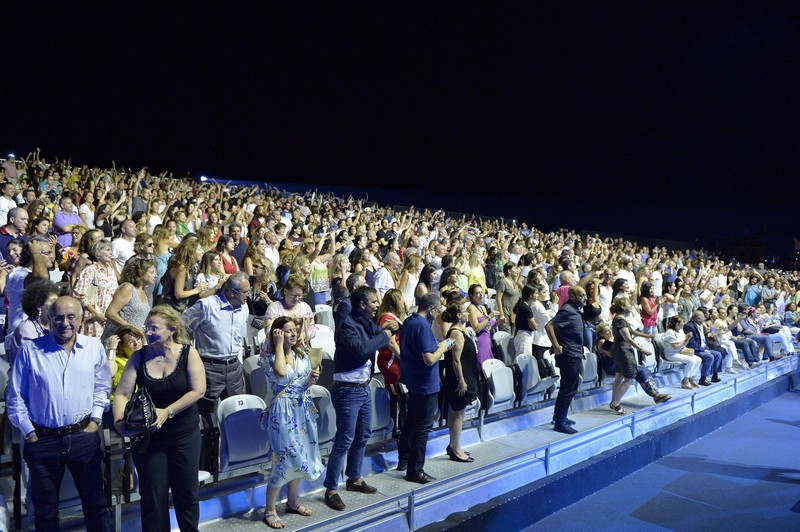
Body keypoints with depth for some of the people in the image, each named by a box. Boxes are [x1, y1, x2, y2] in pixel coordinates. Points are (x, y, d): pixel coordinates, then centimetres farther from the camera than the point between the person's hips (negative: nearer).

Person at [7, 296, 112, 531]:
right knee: (45, 511, 14)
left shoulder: (94, 347, 1)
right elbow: (15, 396, 1)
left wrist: (95, 419, 3)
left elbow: (102, 387, 13)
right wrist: (29, 432, -1)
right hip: (42, 439, -1)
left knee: (95, 503, 9)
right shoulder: (30, 350, -6)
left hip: (83, 436, 1)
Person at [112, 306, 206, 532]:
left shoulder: (188, 353, -9)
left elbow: (198, 390, -15)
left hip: (184, 436, -1)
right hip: (148, 436, 1)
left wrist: (167, 412, -23)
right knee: (153, 496, 8)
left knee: (187, 492, 12)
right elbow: (122, 393, -9)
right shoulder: (139, 357, -3)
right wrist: (119, 421, -26)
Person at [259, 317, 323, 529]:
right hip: (284, 411, -6)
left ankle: (293, 502, 30)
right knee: (284, 459, -5)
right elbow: (281, 373, -31)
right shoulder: (270, 357, -10)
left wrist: (312, 379, -9)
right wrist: (279, 344, -21)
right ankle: (269, 510, 10)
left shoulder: (301, 355, 8)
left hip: (303, 409, 6)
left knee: (300, 457, 13)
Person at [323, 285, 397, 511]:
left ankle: (354, 478, 34)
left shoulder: (367, 323, 7)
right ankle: (331, 489, 6)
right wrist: (384, 335, -21)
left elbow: (380, 343, 17)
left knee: (363, 436, 19)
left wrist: (387, 330, -2)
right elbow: (361, 349, -33)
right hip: (348, 391, -9)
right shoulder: (347, 325, -19)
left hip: (364, 389, 9)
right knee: (344, 440, -4)